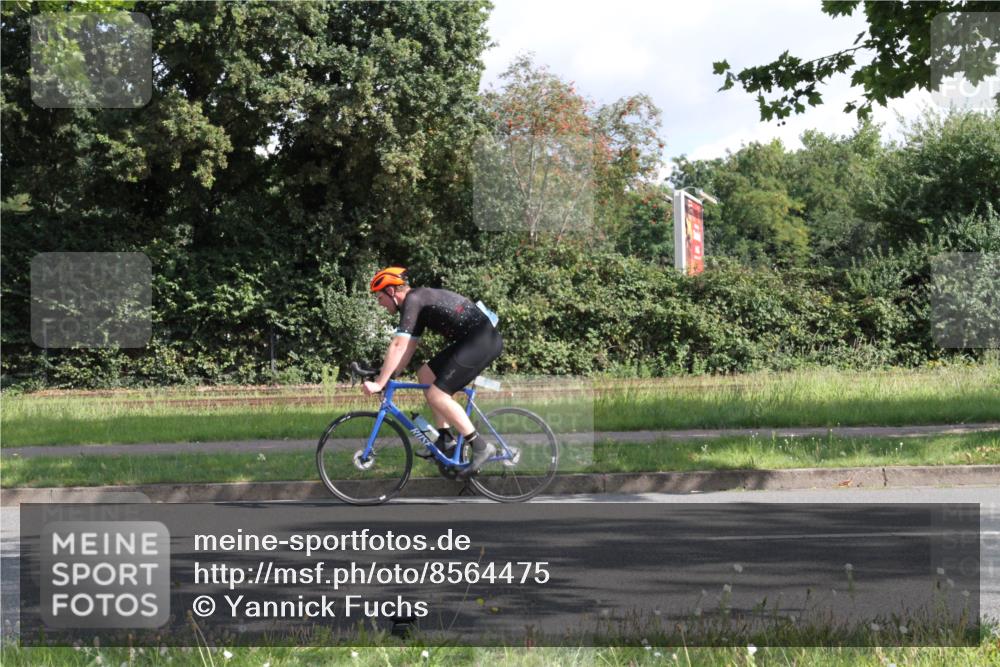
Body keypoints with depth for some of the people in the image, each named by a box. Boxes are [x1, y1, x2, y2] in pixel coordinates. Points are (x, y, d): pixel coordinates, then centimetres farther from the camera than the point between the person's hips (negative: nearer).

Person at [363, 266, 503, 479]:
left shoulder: (413, 300, -10)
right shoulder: (419, 302, 20)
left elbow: (398, 346, -16)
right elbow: (408, 348, 24)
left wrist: (379, 383, -14)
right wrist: (390, 376, 19)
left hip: (483, 341, -10)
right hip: (470, 340, 10)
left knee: (436, 395, -12)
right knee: (425, 374, 16)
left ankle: (481, 446, -10)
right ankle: (445, 438, 19)